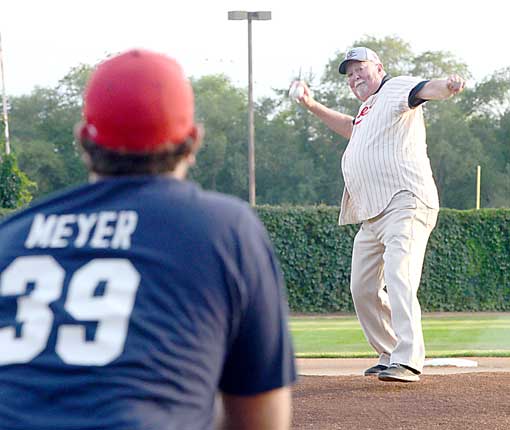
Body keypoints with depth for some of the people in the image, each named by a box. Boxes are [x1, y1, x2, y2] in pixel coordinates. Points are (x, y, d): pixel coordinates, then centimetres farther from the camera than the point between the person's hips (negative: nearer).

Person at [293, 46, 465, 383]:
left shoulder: (396, 88, -2)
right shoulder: (368, 108, 24)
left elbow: (424, 90, -25)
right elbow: (352, 128, 47)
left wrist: (448, 87, -47)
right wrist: (313, 107, 44)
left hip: (405, 206, -10)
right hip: (372, 215, 10)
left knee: (399, 279, -25)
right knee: (363, 290, 13)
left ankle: (408, 361, -34)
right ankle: (390, 355, 27)